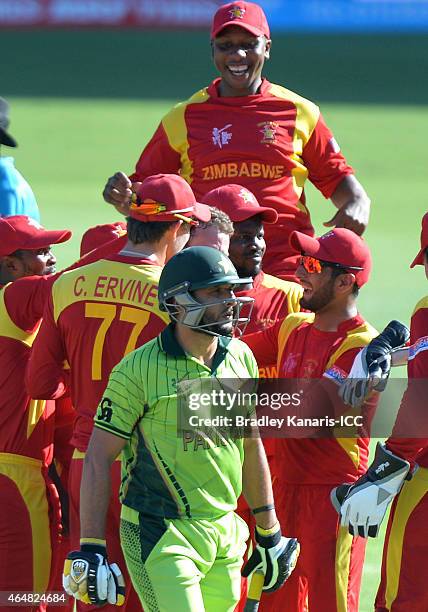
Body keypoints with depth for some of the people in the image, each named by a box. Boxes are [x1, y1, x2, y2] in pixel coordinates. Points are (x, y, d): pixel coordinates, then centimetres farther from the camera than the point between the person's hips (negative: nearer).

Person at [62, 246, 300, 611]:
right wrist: (91, 548, -12)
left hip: (225, 534, 6)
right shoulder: (138, 370, -11)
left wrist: (269, 533, 22)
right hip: (162, 536, -6)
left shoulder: (241, 358, 8)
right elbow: (99, 458, -8)